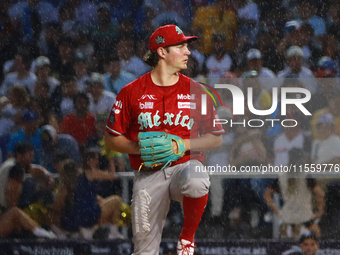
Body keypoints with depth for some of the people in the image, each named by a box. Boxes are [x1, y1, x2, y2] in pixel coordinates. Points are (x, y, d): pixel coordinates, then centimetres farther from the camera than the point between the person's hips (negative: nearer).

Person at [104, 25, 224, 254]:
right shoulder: (132, 92, 2)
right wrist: (138, 148, -12)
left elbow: (216, 138, 5)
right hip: (148, 175, 0)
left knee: (196, 183, -37)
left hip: (185, 165, 0)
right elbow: (112, 138, 6)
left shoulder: (196, 92, 4)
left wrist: (184, 145, -11)